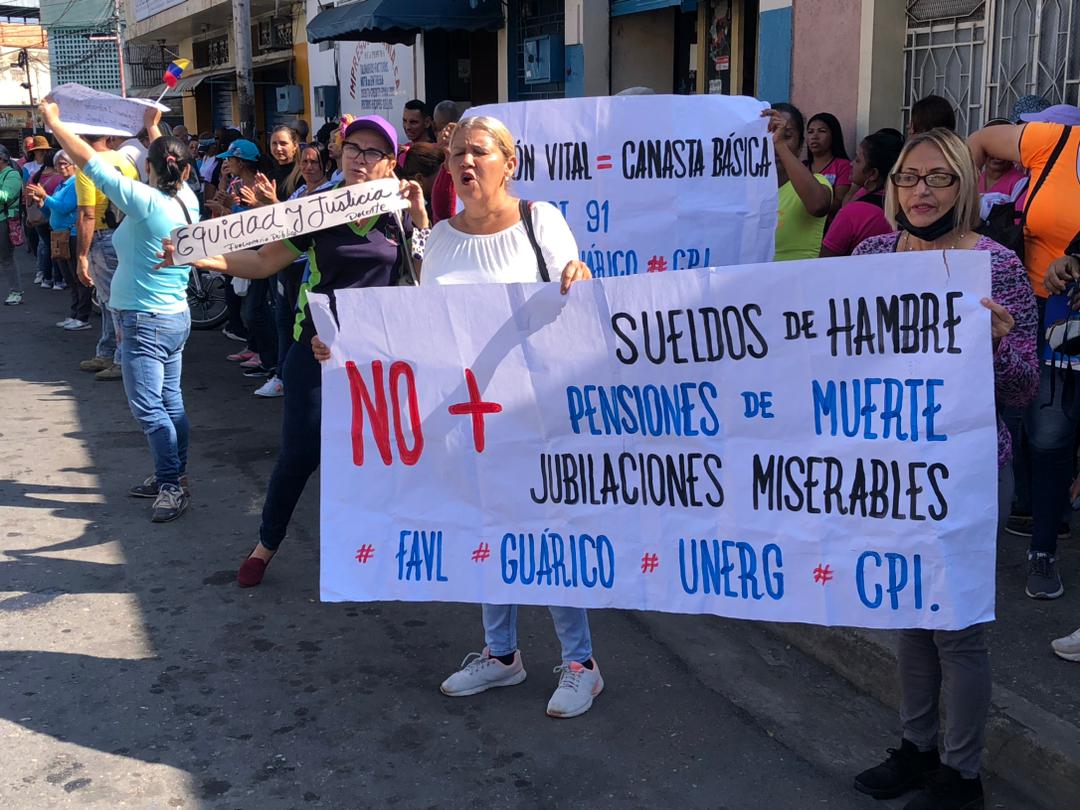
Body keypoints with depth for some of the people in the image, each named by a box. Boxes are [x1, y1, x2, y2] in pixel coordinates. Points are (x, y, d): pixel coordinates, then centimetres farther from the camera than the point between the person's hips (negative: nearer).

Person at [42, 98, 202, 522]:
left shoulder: (145, 201, -19)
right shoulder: (187, 200, 0)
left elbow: (89, 161, -15)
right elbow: (171, 164, 22)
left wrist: (52, 120, -4)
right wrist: (154, 128, 34)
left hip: (146, 322, -8)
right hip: (176, 317, 8)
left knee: (147, 406, -3)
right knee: (170, 401, 14)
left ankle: (172, 484, 0)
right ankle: (173, 477, 23)